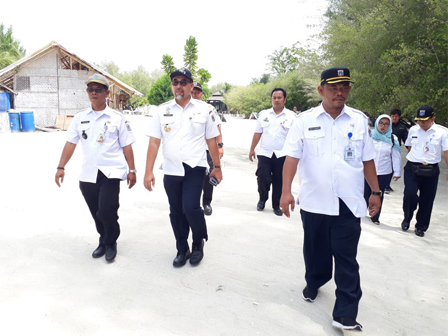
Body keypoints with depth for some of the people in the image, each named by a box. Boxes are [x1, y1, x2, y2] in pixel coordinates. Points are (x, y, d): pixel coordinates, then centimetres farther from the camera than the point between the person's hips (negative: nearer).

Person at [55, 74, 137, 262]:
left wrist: (132, 170, -3)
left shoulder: (117, 118, 0)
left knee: (107, 210, -14)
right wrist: (61, 167, 0)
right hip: (88, 173, 4)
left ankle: (110, 243, 13)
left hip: (111, 172, -3)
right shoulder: (80, 118, 8)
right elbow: (70, 144, 7)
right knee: (97, 213, 11)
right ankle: (104, 241, 34)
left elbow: (126, 146, 0)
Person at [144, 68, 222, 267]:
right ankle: (182, 250, 29)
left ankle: (199, 243, 13)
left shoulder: (204, 109, 0)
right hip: (170, 170, 3)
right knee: (176, 212, 11)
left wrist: (217, 167, 6)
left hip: (195, 168, -3)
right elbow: (154, 142, -1)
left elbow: (211, 140, 4)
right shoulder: (162, 110, 3)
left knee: (191, 207, -16)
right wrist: (148, 171, -7)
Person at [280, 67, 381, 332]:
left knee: (346, 258, 1)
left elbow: (367, 160, 9)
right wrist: (286, 191, -15)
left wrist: (376, 192, 10)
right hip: (314, 201, 0)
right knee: (315, 249, 17)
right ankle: (313, 283, 44)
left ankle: (345, 315, 11)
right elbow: (292, 157, -6)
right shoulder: (305, 120, -1)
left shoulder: (360, 120, 5)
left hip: (348, 203, 0)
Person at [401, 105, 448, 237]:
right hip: (412, 168, 1)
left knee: (427, 199, 7)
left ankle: (421, 227, 24)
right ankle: (407, 218, 16)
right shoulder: (413, 129, 3)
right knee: (410, 194, -12)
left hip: (431, 171, -1)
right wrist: (414, 158, 10)